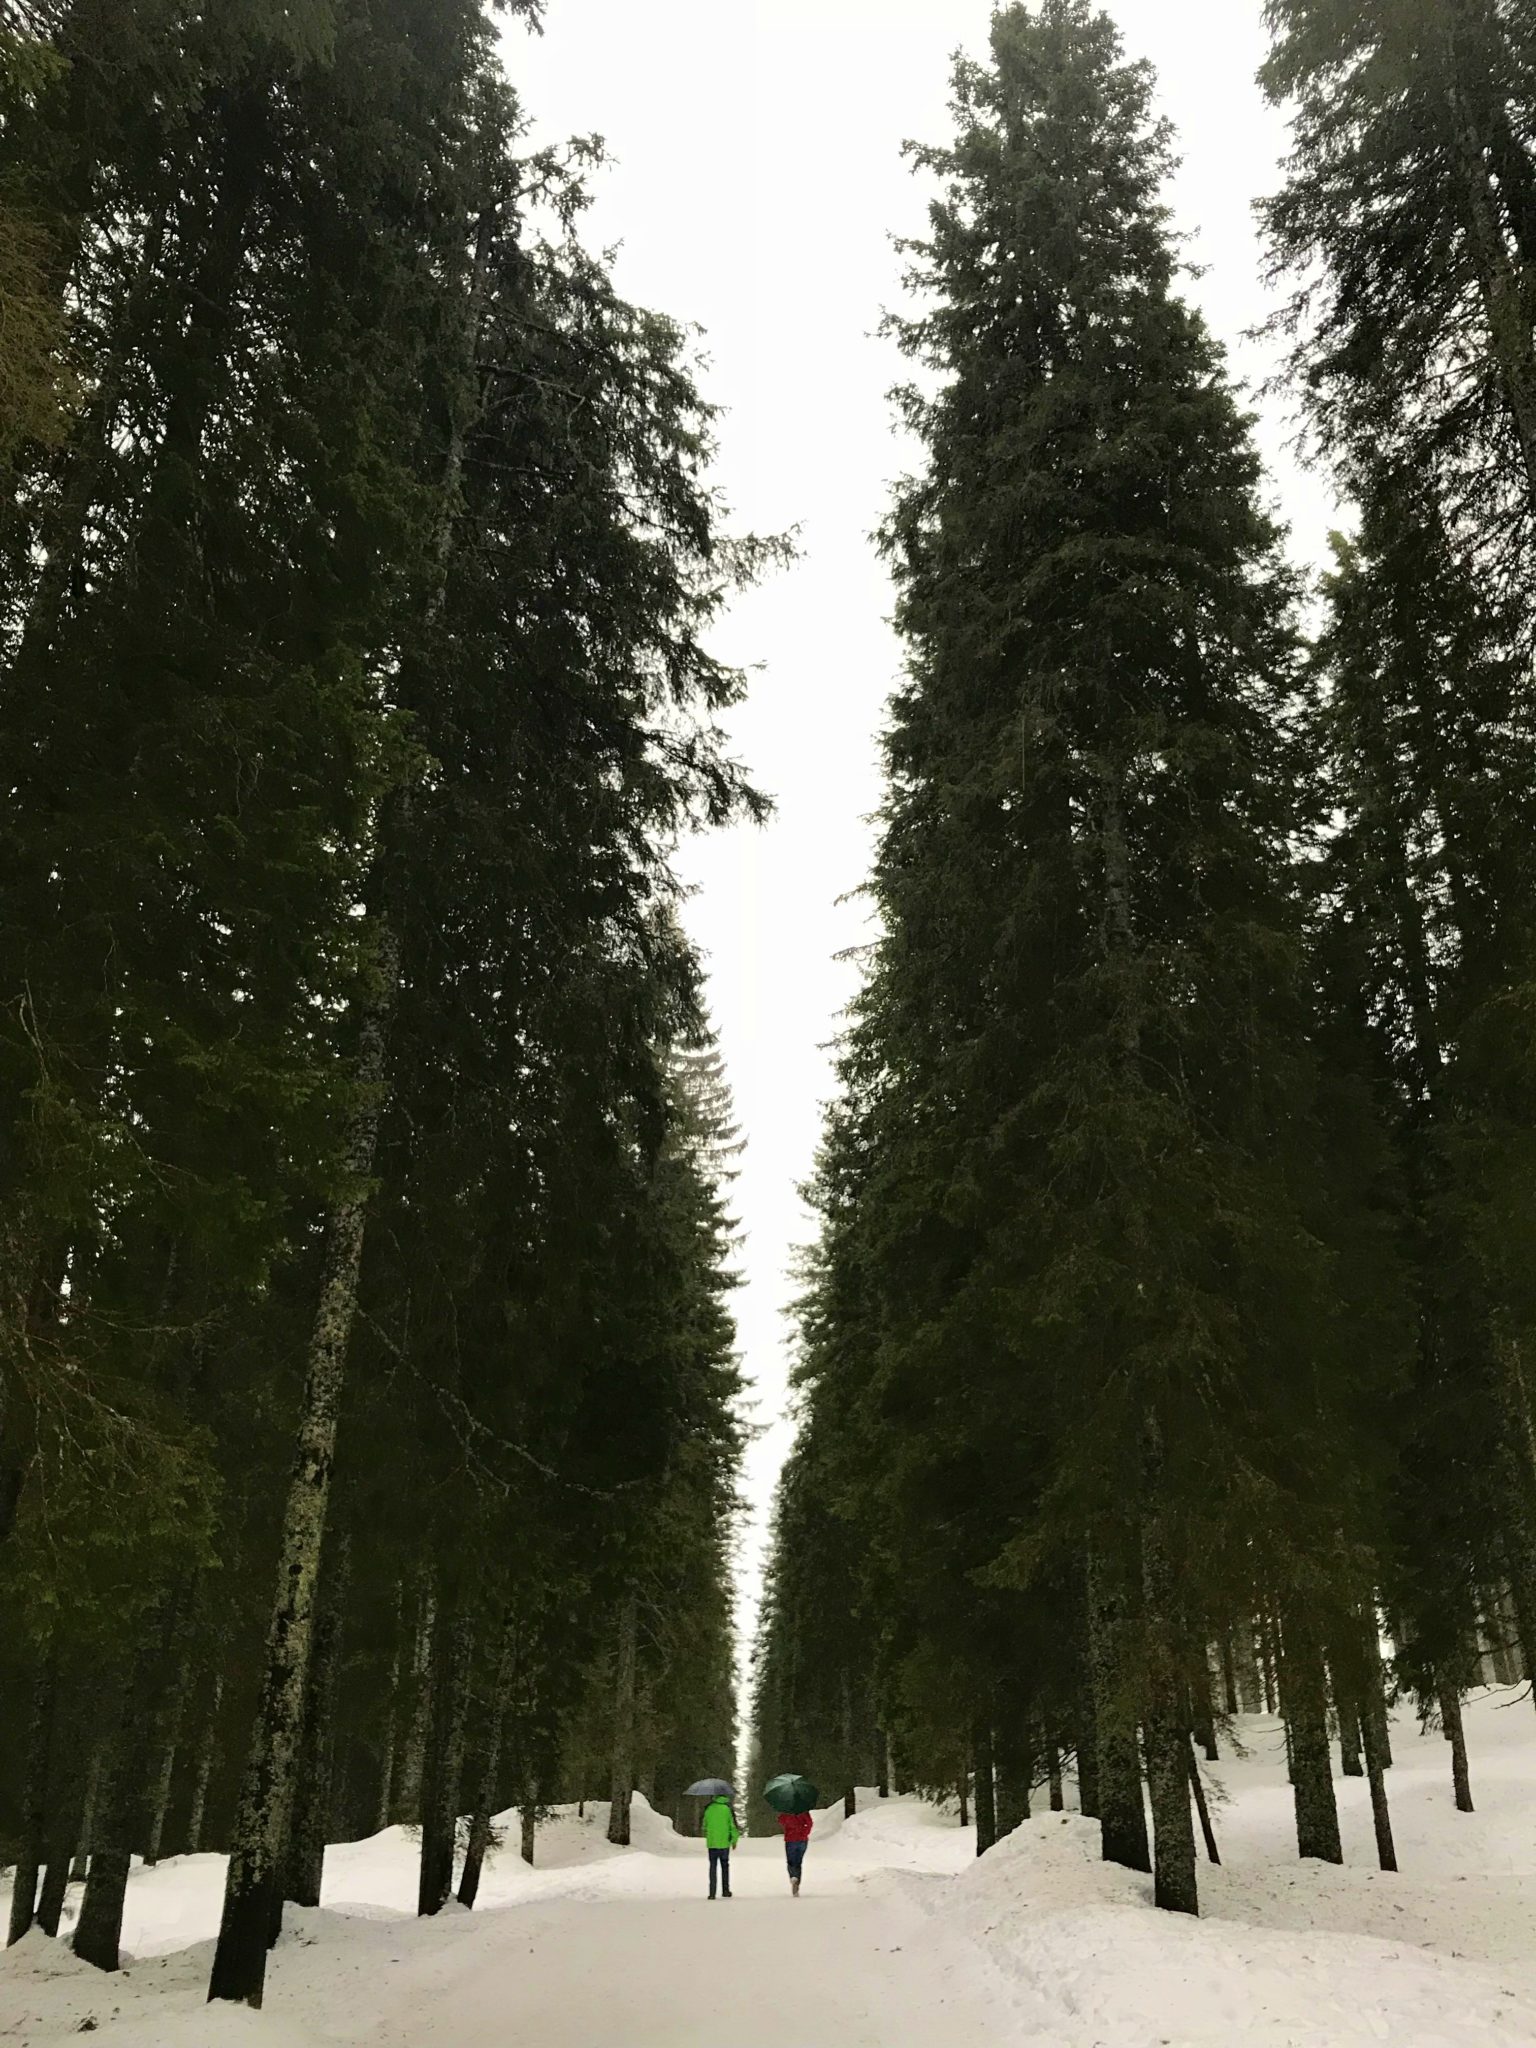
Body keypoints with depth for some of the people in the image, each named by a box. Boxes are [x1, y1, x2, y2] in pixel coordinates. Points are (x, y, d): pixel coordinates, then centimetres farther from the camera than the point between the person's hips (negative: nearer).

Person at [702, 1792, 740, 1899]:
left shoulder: (708, 1808, 1)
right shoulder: (728, 1808, -6)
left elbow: (704, 1825, 11)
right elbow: (733, 1825, -4)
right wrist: (734, 1840, 7)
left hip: (712, 1843, 1)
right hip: (724, 1843, -1)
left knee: (713, 1867, 5)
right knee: (725, 1866, 14)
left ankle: (712, 1892, -2)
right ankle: (725, 1891, 16)